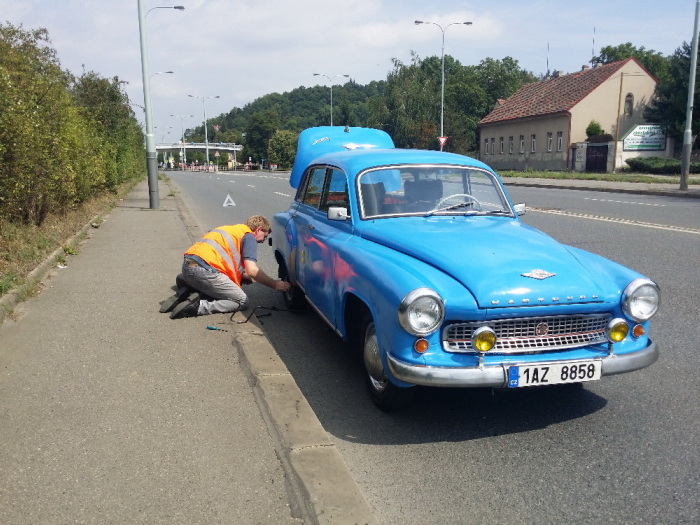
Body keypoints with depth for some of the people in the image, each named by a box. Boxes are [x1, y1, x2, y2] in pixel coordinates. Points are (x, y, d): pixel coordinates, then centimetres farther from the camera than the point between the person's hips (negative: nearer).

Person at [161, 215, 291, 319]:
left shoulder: (233, 229, 29)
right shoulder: (249, 236, 3)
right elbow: (252, 271, -8)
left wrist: (241, 275, 20)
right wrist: (275, 284, 3)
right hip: (204, 269, -9)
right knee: (242, 301, 0)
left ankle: (186, 292, 6)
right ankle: (198, 306, -14)